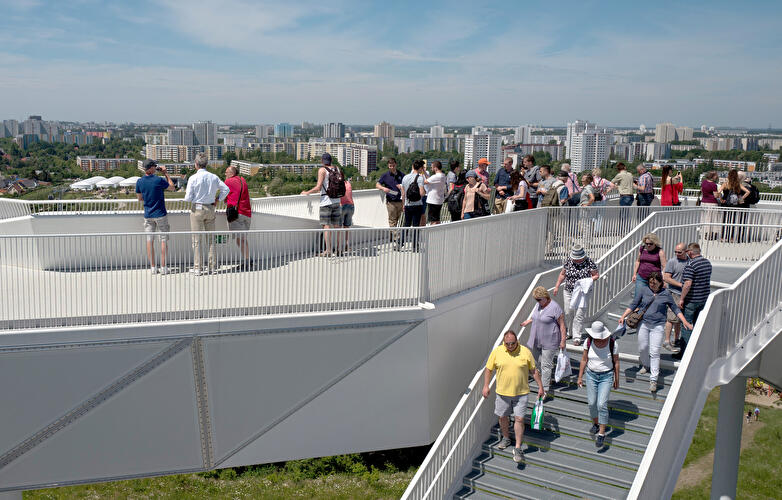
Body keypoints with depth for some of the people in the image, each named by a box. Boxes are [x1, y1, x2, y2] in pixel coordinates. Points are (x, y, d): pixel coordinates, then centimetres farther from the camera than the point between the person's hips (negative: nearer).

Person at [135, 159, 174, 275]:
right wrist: (165, 173, 8)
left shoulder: (139, 182, -2)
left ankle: (152, 267, 8)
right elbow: (172, 187, 3)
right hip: (160, 214, -3)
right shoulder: (159, 180, -15)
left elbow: (140, 198, 9)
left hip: (148, 215, 3)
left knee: (150, 240, 8)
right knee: (163, 240, 4)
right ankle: (163, 267, 3)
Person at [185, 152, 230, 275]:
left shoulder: (193, 178, -10)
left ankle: (197, 268, 1)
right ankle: (212, 267, 11)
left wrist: (187, 193, 10)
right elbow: (226, 189, 4)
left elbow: (188, 198, -11)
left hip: (197, 209, -4)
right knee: (211, 239, 9)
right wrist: (219, 200, 16)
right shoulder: (214, 177, 2)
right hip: (210, 209, 4)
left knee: (197, 240, 1)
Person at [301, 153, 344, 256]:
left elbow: (318, 187, -13)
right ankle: (337, 249, 14)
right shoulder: (337, 169, 10)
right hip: (337, 201, 6)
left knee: (326, 225, -6)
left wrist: (306, 192, 1)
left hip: (326, 201, -6)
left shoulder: (322, 170, -8)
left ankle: (328, 250, -12)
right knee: (336, 225, 10)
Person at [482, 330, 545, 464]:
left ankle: (518, 448, 3)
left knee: (519, 419, -5)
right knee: (502, 417, 15)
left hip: (521, 393, -2)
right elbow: (488, 369, 4)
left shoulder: (525, 352, -6)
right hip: (502, 392, 2)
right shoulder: (497, 351, -5)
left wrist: (540, 386, 2)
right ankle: (506, 438, 40)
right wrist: (486, 386, -1)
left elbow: (534, 370, 3)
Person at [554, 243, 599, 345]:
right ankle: (571, 332, 30)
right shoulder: (568, 261, -3)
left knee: (579, 314, -9)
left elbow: (596, 275, -3)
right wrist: (557, 286, 7)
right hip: (568, 291, 4)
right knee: (568, 312, 10)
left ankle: (577, 337, -1)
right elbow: (562, 274, 10)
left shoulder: (589, 262, -12)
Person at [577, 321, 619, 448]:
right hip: (591, 375, 3)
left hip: (606, 376, -3)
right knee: (592, 403, 8)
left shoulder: (613, 343, -16)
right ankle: (595, 424, 35)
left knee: (601, 404, -11)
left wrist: (616, 380, 3)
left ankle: (601, 434, 0)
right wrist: (580, 377, 3)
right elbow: (584, 360, 1)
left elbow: (616, 362, -4)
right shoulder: (588, 342, -10)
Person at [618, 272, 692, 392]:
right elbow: (633, 305, 7)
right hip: (643, 323, 2)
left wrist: (685, 322, 4)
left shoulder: (666, 294, 2)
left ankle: (653, 379, -7)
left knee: (654, 352, -9)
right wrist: (623, 316, -1)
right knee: (642, 348, 7)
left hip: (657, 326, -2)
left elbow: (675, 309, 11)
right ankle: (646, 366, 38)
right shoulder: (644, 290, 4)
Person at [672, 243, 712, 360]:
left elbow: (688, 284, -25)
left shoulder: (690, 265, -20)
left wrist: (682, 298, -17)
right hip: (704, 298, 8)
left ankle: (684, 353, 3)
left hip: (692, 300, -8)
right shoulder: (707, 262, 7)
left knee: (686, 325, 0)